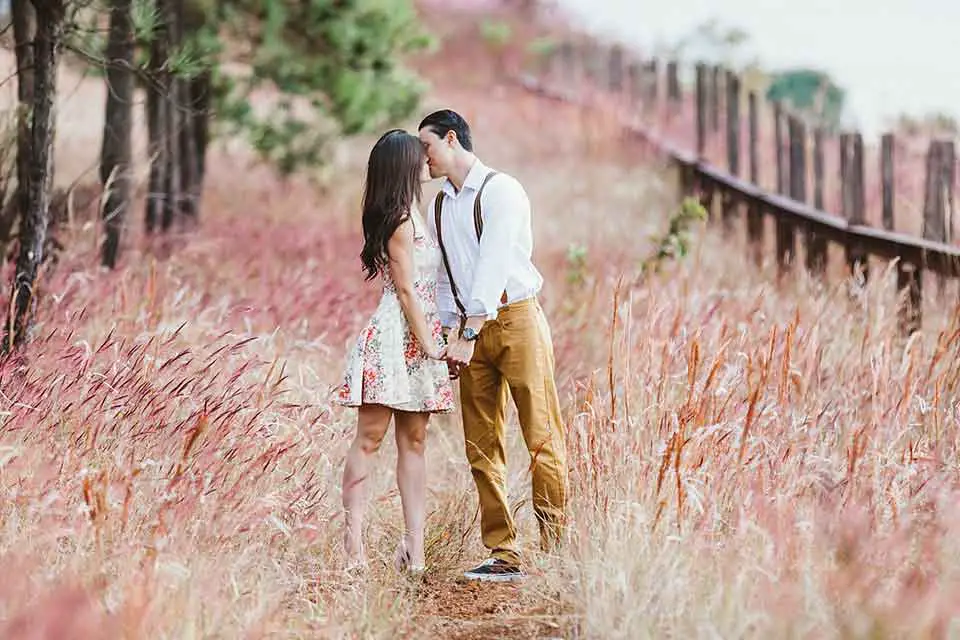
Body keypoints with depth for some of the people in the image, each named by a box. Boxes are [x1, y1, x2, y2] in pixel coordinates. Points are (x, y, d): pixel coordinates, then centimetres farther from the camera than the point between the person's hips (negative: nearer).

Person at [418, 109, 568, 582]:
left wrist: (469, 334, -20)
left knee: (542, 437, -8)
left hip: (515, 318, -6)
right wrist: (449, 334, 4)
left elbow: (493, 264, -15)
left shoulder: (501, 191, -7)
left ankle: (556, 546, -5)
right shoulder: (437, 207, 14)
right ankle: (503, 556, 4)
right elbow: (443, 277, 16)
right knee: (482, 448, 2)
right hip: (468, 330, 6)